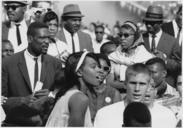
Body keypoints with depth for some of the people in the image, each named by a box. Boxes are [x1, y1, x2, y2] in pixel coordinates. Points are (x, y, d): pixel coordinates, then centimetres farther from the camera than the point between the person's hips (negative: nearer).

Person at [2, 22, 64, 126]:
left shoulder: (55, 63, 4)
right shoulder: (9, 64, -4)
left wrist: (51, 95, -13)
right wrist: (23, 100, -20)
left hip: (47, 122, 2)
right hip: (17, 123, -2)